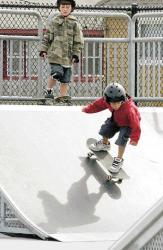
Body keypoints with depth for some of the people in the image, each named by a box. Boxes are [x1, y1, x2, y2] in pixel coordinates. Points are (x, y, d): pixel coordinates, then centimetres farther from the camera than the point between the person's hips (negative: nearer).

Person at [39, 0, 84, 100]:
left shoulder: (75, 24, 6)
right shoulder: (54, 21, 6)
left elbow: (79, 41, 6)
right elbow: (47, 37, 11)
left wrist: (76, 55, -1)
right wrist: (43, 50, 3)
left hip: (68, 57, 2)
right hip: (55, 53, -2)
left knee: (65, 81, 4)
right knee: (56, 73, -20)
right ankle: (49, 91, 2)